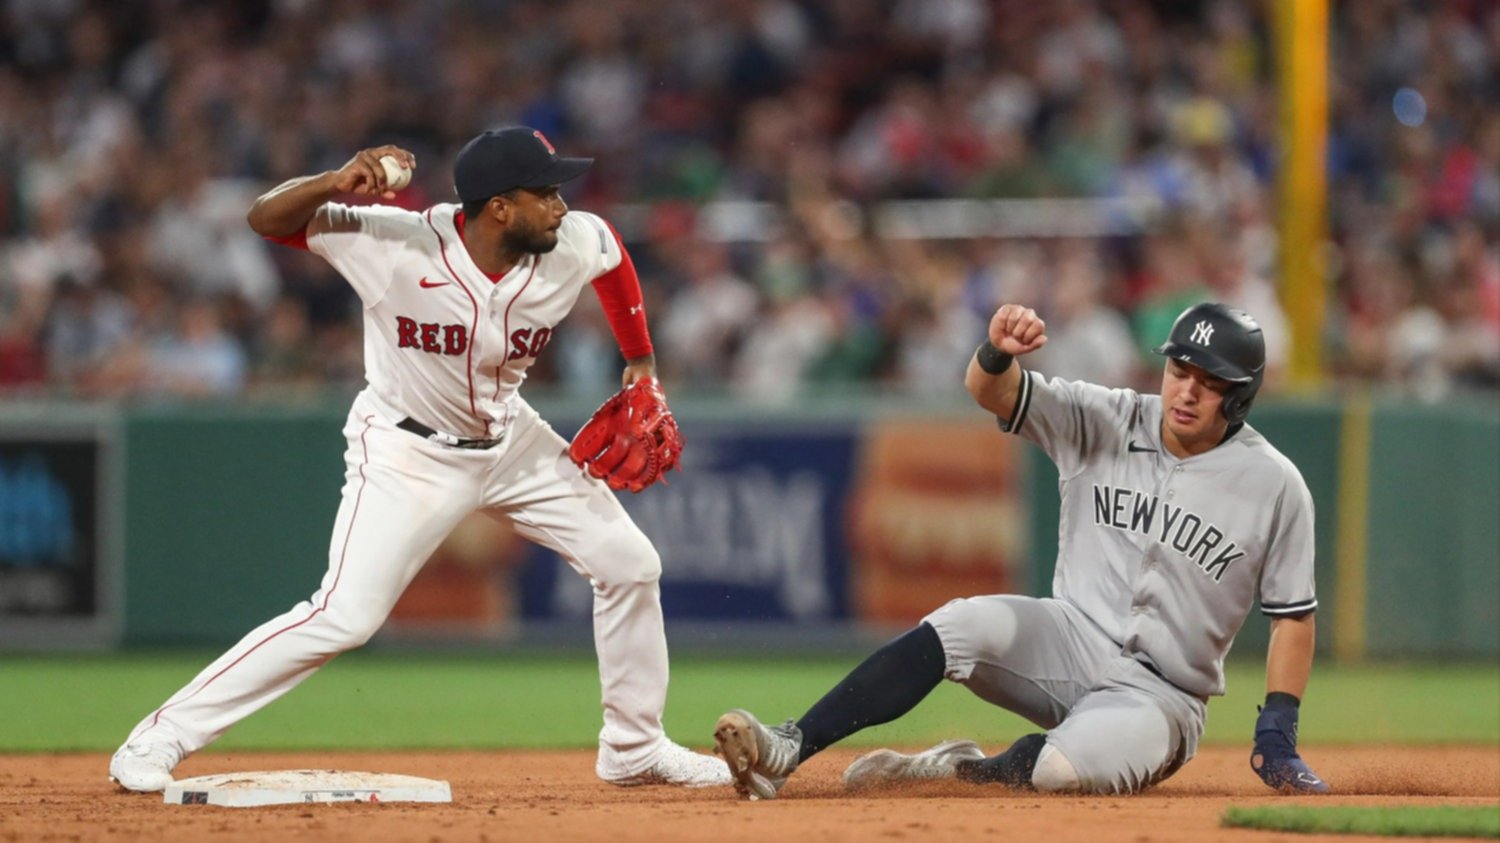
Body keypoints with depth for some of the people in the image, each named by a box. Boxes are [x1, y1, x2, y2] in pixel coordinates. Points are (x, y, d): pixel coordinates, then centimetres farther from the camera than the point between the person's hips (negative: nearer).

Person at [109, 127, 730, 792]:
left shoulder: (574, 247, -16)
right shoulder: (399, 245, -29)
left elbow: (614, 252, 9)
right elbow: (267, 218, -27)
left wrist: (640, 362, 12)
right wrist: (337, 184, -45)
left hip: (510, 439, 6)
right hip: (407, 452, -6)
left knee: (629, 564, 6)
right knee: (344, 617, -18)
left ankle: (634, 748, 26)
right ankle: (161, 737, -10)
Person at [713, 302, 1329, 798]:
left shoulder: (1273, 485, -5)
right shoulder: (1103, 424, -1)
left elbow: (1293, 614, 1)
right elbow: (989, 391, -13)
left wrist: (1278, 736, -7)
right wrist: (999, 351, -37)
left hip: (1160, 698, -3)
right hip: (1069, 642, 3)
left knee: (1071, 766, -37)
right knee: (966, 625, -29)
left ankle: (972, 771, -7)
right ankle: (785, 749, -35)